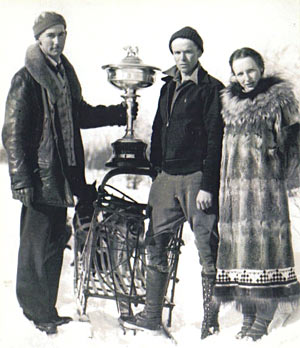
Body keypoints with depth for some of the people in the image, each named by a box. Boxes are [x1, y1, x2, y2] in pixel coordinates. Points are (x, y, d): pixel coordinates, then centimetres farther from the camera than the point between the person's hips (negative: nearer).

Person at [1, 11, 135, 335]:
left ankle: (45, 311, 25)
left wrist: (121, 112, 16)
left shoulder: (65, 74, 13)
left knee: (54, 242, 13)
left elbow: (81, 115, 25)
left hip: (61, 175, 8)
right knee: (38, 244, 0)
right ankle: (37, 311, 15)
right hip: (39, 177, -8)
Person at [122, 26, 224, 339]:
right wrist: (157, 170, 15)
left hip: (196, 178, -7)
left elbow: (215, 140, -10)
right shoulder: (169, 87, 16)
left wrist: (207, 185, -15)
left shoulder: (211, 89, -5)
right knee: (155, 244, 8)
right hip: (167, 178, 7)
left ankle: (210, 321, 8)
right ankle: (152, 315, 19)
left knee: (207, 250, -1)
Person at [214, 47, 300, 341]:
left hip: (266, 183, -5)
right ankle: (247, 318, 13)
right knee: (237, 245, 4)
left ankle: (263, 320, 1)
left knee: (266, 242, -7)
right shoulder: (229, 101, 15)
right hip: (233, 185, 5)